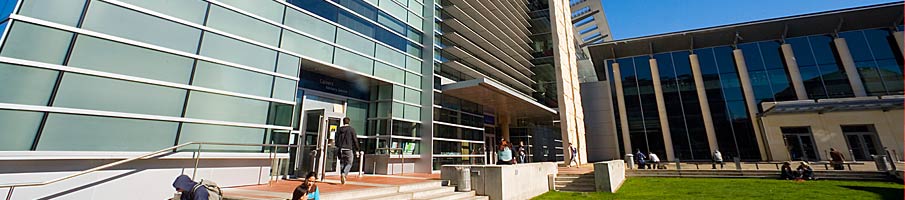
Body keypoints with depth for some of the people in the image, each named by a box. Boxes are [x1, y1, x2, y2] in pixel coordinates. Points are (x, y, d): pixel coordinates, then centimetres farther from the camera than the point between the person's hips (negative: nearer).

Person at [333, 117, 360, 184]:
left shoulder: (339, 129, 7)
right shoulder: (351, 129, -5)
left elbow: (336, 139, 13)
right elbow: (355, 140, -4)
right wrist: (357, 150, 2)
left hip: (341, 149, 4)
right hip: (348, 149, -4)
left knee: (342, 163, 14)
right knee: (349, 163, 3)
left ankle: (342, 174, 14)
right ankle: (344, 173, -18)